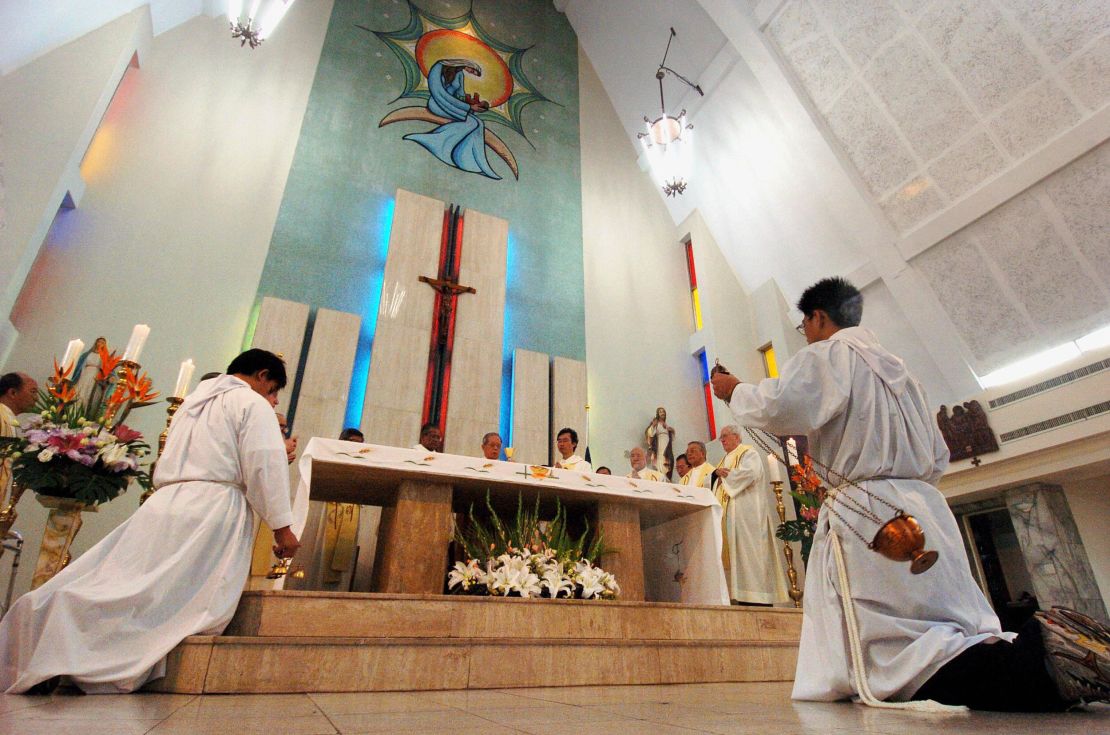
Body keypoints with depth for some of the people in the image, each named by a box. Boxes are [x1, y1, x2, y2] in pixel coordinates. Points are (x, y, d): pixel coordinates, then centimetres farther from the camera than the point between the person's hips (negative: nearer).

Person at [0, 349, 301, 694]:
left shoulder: (192, 402, 29)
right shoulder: (252, 402, 2)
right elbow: (265, 467, -9)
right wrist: (281, 526, -8)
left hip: (163, 504, 8)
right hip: (214, 507, -7)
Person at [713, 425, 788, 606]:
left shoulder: (748, 453, 2)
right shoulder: (726, 459, 25)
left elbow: (749, 472, -17)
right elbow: (717, 482, 19)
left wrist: (725, 474, -5)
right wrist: (717, 472, -3)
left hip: (746, 510, -7)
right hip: (728, 513, 8)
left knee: (748, 550, -12)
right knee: (733, 550, 0)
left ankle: (757, 596, -11)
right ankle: (743, 596, -1)